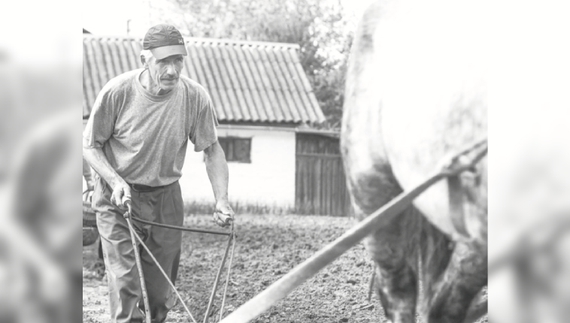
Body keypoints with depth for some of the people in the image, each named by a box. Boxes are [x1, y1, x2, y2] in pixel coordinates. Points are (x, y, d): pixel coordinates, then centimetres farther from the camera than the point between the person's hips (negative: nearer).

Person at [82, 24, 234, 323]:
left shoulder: (195, 97, -13)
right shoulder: (117, 92, -19)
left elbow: (212, 151, 0)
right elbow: (90, 145, -6)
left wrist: (221, 200, -10)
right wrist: (115, 180, -21)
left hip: (166, 199, 3)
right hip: (118, 198, -3)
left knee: (160, 292, 8)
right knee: (125, 283, -13)